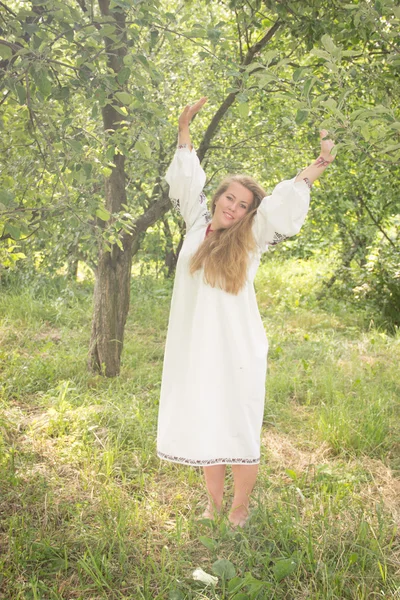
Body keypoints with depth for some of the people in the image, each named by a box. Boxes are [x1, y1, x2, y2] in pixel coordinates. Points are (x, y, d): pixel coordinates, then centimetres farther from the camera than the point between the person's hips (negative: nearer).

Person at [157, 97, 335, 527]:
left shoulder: (252, 239, 1)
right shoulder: (197, 225, 8)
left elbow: (283, 202, -4)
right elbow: (187, 180, 13)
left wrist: (321, 163, -9)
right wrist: (185, 130, 16)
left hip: (236, 351, -3)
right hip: (196, 347, 3)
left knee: (238, 428, 2)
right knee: (204, 425, 10)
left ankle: (239, 511, 17)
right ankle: (213, 504, 26)